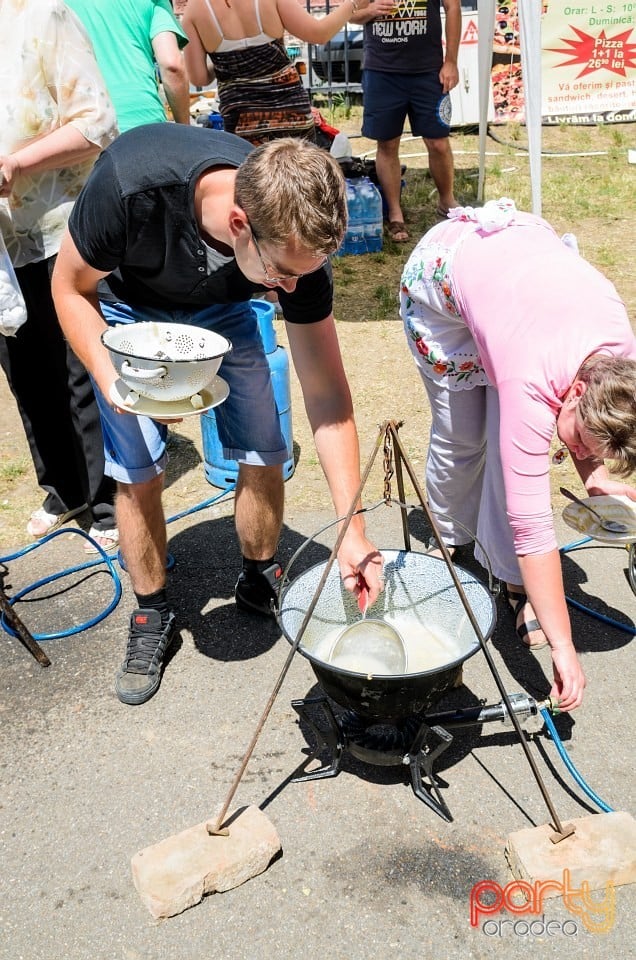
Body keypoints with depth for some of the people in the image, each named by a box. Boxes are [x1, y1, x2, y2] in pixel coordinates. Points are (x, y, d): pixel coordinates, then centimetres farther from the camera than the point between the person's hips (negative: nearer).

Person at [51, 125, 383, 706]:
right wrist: (112, 379, -37)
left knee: (263, 458, -5)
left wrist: (352, 531, -28)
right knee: (138, 475, -6)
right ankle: (152, 615, 18)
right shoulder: (129, 186, -41)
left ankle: (259, 582, 23)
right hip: (126, 309, -1)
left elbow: (327, 392, -26)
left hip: (220, 309, 2)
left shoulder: (298, 237, -31)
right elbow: (71, 288, -19)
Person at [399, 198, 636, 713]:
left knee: (513, 442, -10)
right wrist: (563, 646, -39)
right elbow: (531, 523, -41)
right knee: (461, 436, 2)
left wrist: (593, 472, -19)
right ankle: (452, 540, 30)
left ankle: (513, 581, 3)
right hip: (442, 266, -4)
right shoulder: (533, 384, -41)